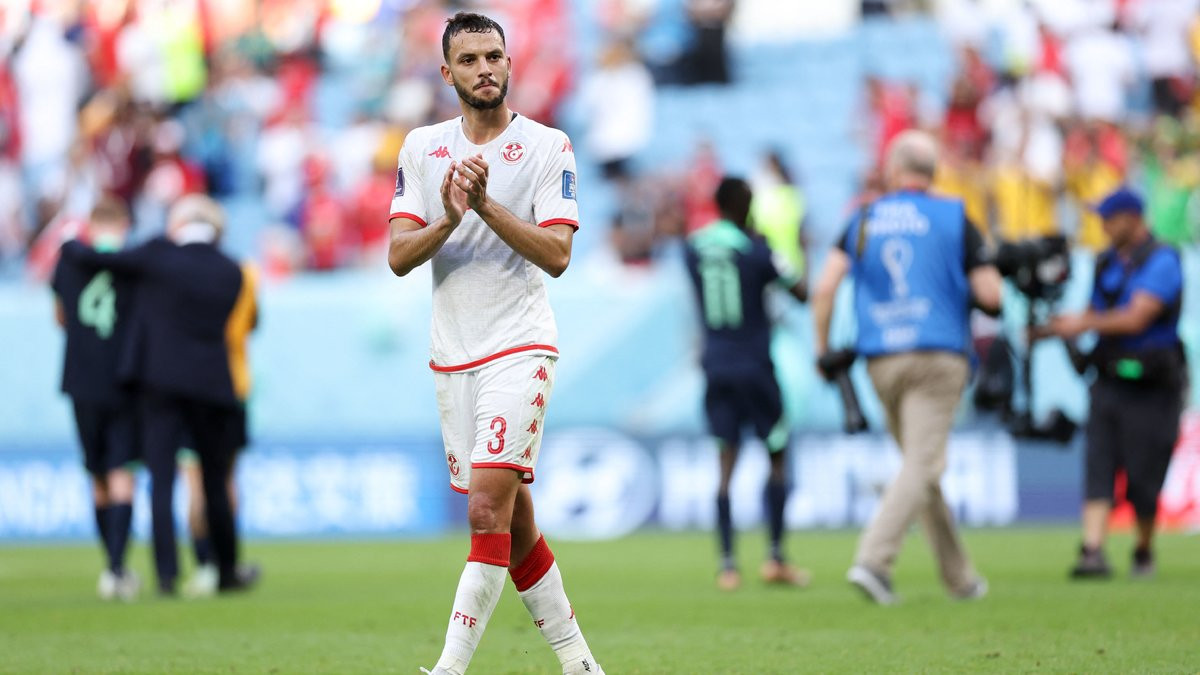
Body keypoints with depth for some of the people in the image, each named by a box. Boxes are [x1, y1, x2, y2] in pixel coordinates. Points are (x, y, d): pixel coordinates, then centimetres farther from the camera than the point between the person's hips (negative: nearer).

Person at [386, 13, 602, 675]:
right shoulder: (422, 147, 9)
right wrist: (448, 218, -17)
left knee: (488, 508, -17)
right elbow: (398, 257, 1)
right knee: (512, 521, 8)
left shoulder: (548, 147, -2)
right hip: (452, 357, 5)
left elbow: (556, 254, -11)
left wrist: (486, 204, -21)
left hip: (520, 347, -5)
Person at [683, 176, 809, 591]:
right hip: (753, 365, -4)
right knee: (778, 457, 8)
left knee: (726, 464, 3)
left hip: (714, 366, 4)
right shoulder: (756, 251, -10)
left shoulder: (693, 247, 3)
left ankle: (727, 565, -6)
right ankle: (775, 558, 3)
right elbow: (802, 293, -3)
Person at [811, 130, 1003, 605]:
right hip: (937, 356, -4)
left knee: (919, 465, 14)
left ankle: (959, 578, 18)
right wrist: (986, 271, 20)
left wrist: (823, 349, 7)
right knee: (921, 466, -7)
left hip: (881, 361, 4)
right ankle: (873, 561, -25)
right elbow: (990, 296, -2)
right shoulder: (954, 219, 1)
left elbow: (826, 285, -2)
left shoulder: (864, 220, 7)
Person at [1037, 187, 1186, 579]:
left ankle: (1144, 551, 19)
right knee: (1098, 467, -8)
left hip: (1151, 388, -6)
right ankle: (1093, 552, -16)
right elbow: (1094, 316, 20)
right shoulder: (1106, 264, 13)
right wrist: (1055, 327, 3)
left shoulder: (1161, 262, -11)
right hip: (1109, 381, 6)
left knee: (1143, 476, 0)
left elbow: (1136, 318, -19)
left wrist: (1083, 325, -13)